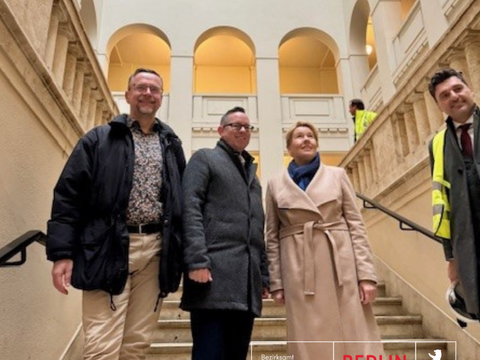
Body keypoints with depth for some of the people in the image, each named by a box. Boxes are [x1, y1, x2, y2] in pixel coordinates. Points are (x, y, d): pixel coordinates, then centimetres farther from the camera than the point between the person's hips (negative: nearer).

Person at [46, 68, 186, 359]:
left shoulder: (172, 145, 16)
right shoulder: (99, 139, 7)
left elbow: (183, 201, 13)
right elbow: (68, 196, 1)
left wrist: (184, 254, 7)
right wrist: (62, 252, -9)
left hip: (156, 250, 3)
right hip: (109, 249, -3)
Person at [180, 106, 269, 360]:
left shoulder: (252, 173, 28)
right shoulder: (204, 158, 9)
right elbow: (190, 209, -7)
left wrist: (263, 276, 15)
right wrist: (197, 261, -19)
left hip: (247, 282, 6)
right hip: (214, 274, -6)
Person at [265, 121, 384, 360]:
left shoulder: (337, 175, 9)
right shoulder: (276, 184, 8)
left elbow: (356, 224, 4)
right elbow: (272, 237, 7)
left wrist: (366, 273, -5)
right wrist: (276, 282, 1)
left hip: (342, 264, 1)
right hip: (299, 270, 0)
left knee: (354, 338, 2)